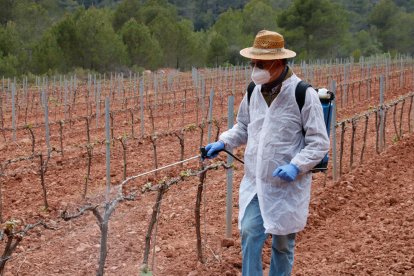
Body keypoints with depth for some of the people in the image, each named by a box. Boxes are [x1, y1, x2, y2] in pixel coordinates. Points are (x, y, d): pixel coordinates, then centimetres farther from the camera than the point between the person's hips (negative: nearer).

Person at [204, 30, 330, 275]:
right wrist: (222, 143, 3)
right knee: (250, 234, -4)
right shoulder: (254, 92, 4)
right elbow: (243, 128, 19)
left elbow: (319, 143, -13)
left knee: (283, 243, 10)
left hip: (287, 185, -4)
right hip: (255, 182, 4)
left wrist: (296, 166, -26)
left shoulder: (303, 94, -14)